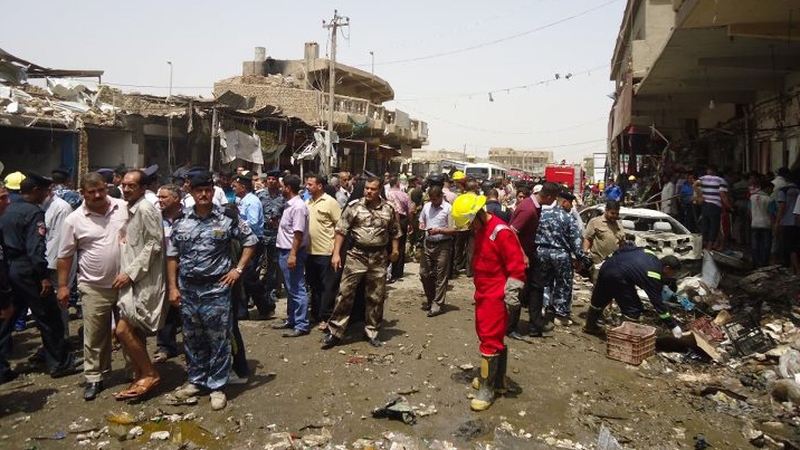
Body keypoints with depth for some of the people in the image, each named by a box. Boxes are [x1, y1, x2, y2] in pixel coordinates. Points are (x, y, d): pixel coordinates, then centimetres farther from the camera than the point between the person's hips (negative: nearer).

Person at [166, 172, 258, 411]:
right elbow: (172, 256, 8)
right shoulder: (181, 221, 4)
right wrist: (173, 287, 3)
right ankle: (195, 380, 32)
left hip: (216, 288, -3)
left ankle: (217, 386, 16)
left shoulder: (227, 218, -5)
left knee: (218, 340, 3)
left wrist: (238, 269, -2)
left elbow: (250, 240, 4)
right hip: (187, 289, 3)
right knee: (192, 339, 15)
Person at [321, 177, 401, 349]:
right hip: (356, 255, -2)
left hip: (379, 257, 2)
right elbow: (341, 230, -4)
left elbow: (395, 233, 12)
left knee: (376, 297, 9)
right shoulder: (354, 206, -3)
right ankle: (335, 332, 7)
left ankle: (372, 332, 25)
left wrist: (395, 250, 1)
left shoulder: (388, 209, 4)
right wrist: (336, 253, -9)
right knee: (345, 292, -3)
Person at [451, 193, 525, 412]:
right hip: (483, 294, 9)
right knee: (494, 338, 17)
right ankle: (498, 381, 30)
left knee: (490, 340, -4)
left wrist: (511, 295, -21)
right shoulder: (480, 231, 9)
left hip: (496, 296, -9)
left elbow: (517, 266, -20)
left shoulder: (501, 232, -20)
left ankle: (487, 390, 5)